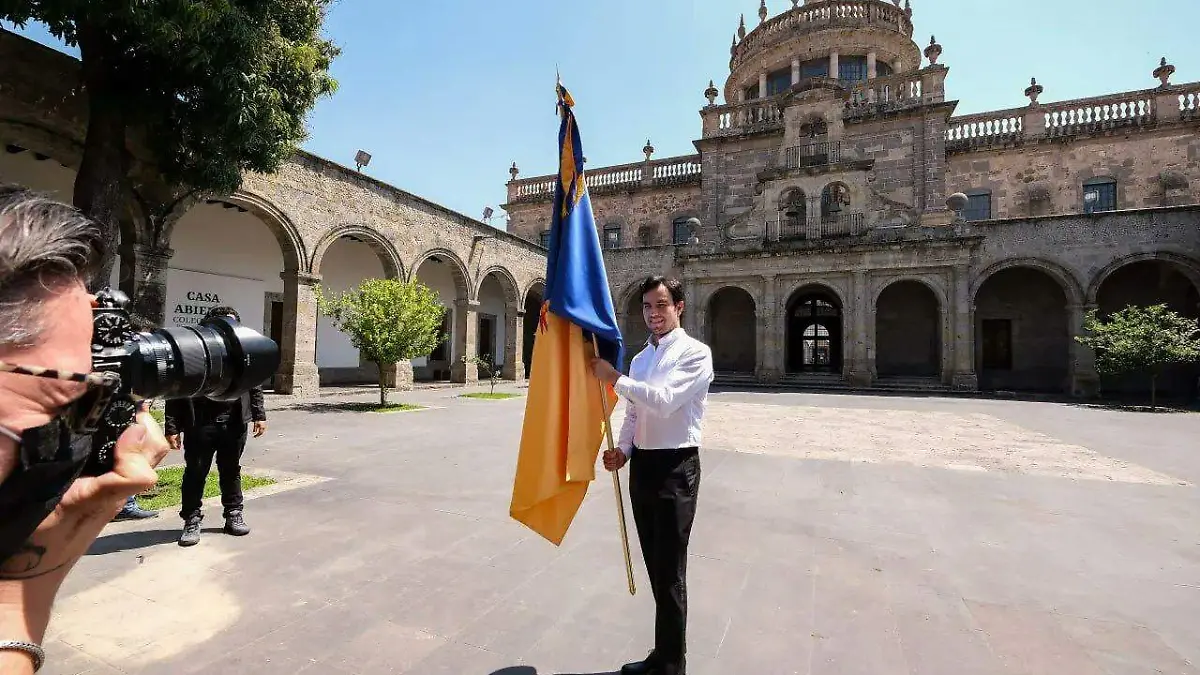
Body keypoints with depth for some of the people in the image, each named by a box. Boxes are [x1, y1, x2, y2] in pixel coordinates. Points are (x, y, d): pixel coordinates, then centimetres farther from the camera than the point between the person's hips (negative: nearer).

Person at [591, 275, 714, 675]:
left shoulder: (695, 353, -9)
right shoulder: (640, 358, 13)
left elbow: (664, 401, -22)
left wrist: (614, 378, -17)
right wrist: (623, 450, -3)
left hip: (675, 466, -7)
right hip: (642, 465, 7)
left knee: (670, 572, 3)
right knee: (655, 567, 18)